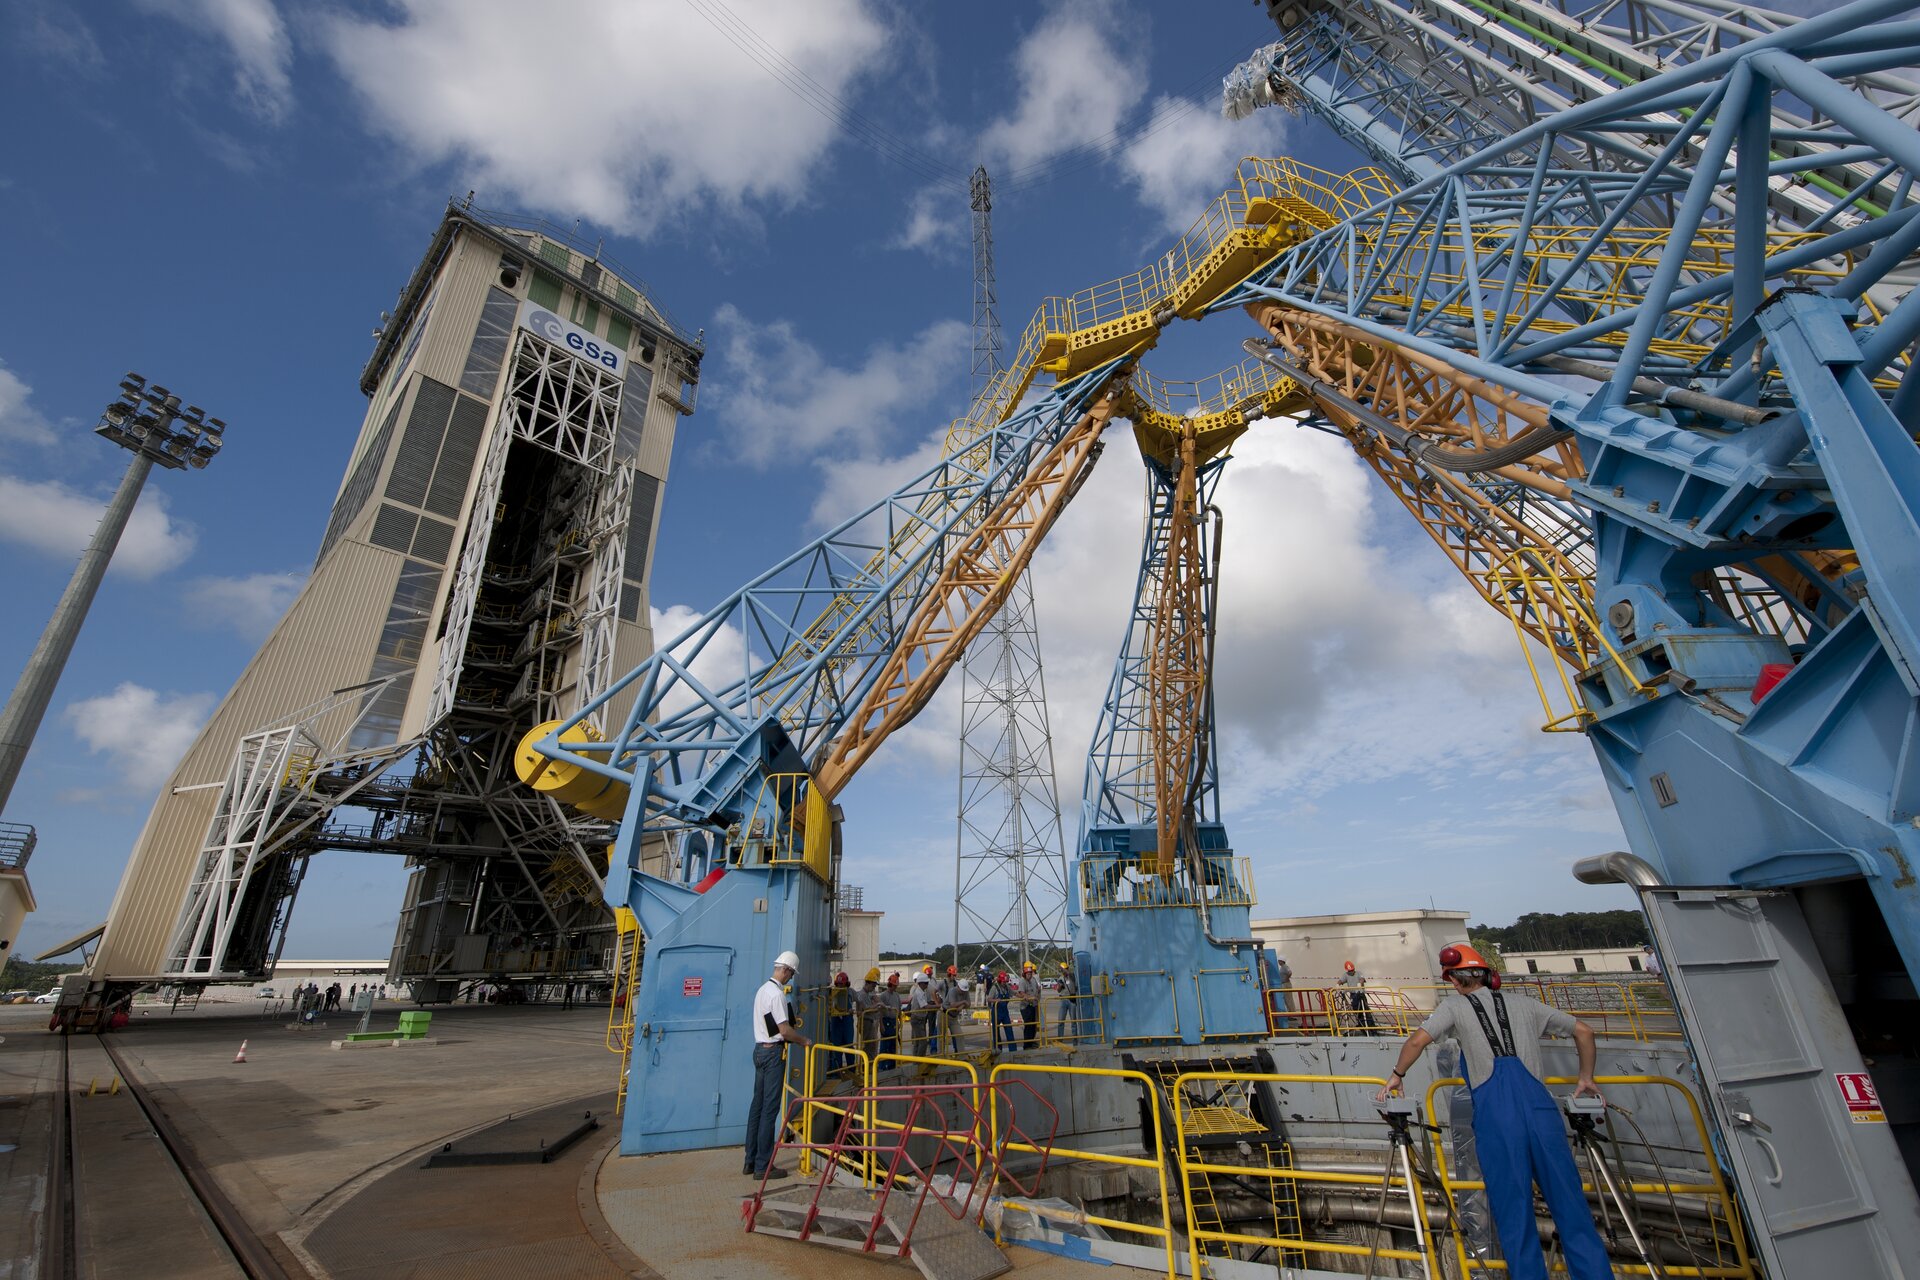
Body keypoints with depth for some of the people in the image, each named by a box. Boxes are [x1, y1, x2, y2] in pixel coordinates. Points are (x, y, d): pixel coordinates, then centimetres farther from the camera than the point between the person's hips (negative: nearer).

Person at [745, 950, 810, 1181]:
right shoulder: (777, 994, -19)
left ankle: (751, 1161, 22)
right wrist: (804, 1041, -5)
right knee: (770, 1109, -3)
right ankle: (763, 1166, 3)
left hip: (760, 1049, 10)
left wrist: (793, 1032, 19)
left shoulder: (763, 989, 11)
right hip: (773, 1052, -10)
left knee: (757, 1105, 14)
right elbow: (784, 1030, -19)